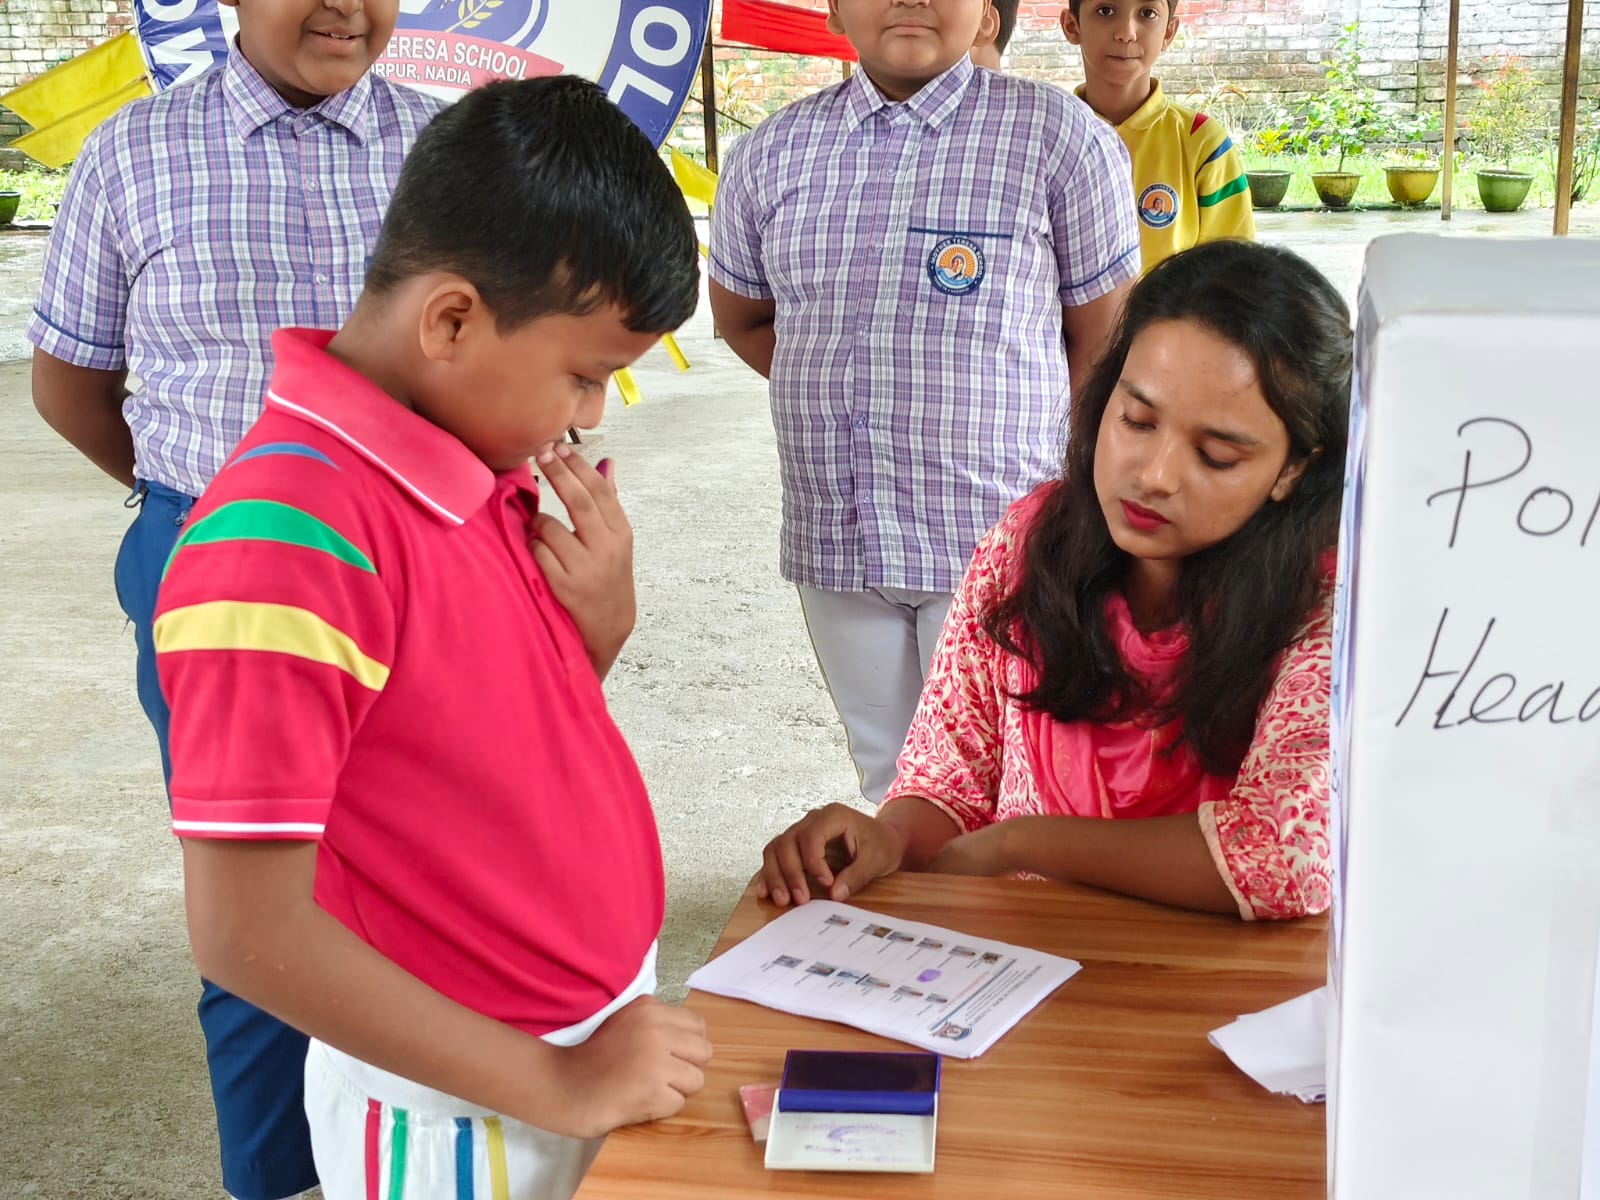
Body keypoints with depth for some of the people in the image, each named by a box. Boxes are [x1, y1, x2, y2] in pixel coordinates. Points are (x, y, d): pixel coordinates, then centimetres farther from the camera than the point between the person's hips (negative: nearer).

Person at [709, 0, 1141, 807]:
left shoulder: (1058, 135, -3)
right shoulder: (772, 154, 7)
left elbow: (1104, 336, 2)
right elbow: (740, 315, 21)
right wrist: (839, 394, 10)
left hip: (995, 538, -3)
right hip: (832, 536, 4)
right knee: (888, 778, 16)